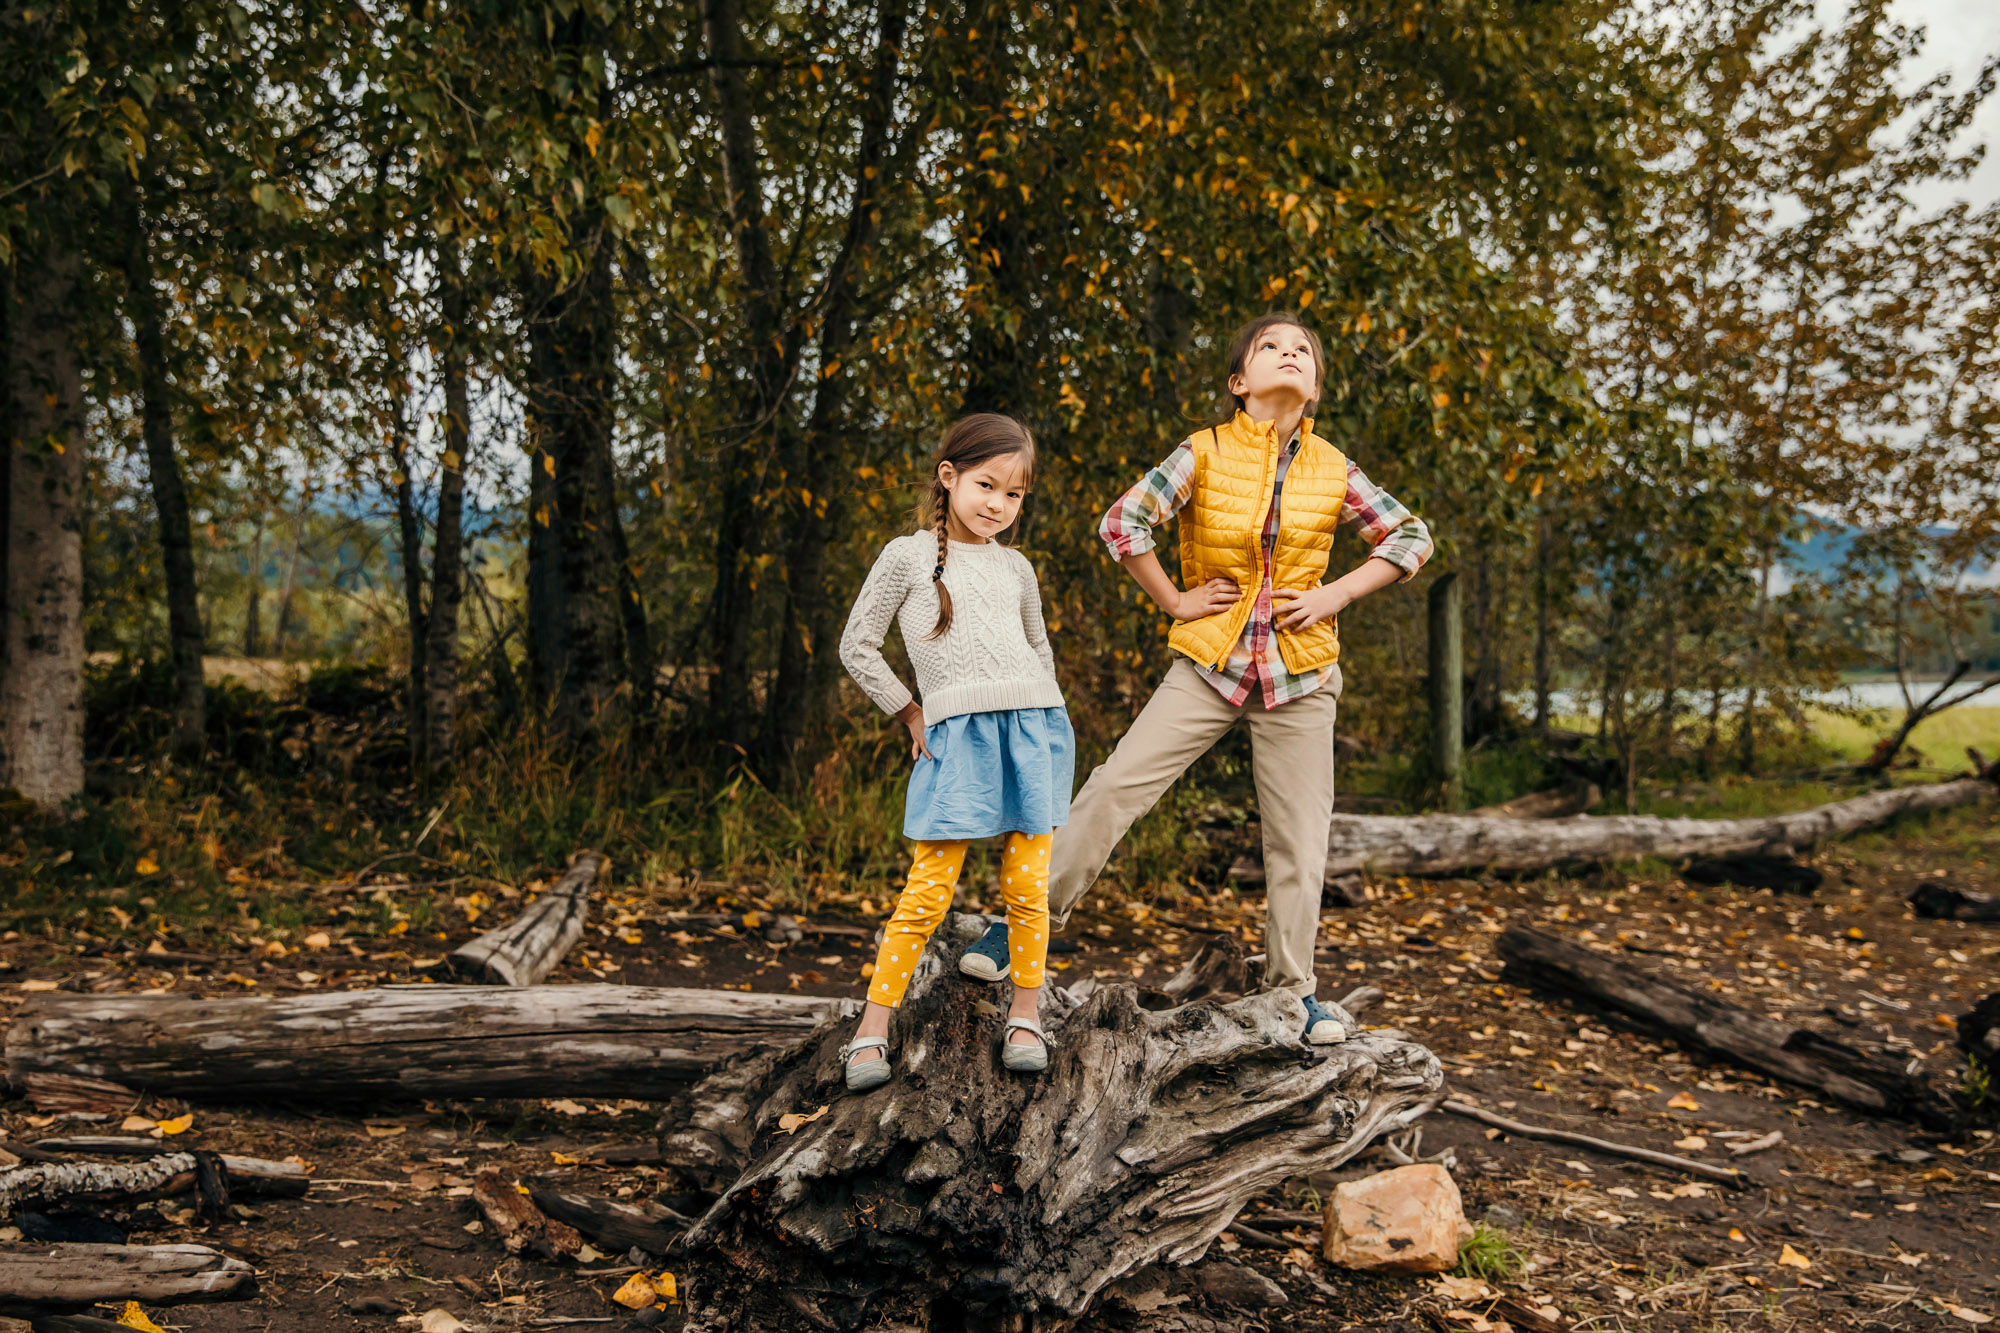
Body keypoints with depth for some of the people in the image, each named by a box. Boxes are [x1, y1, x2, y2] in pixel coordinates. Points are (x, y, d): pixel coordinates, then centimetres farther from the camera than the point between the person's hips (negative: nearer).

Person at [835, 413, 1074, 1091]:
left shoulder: (1015, 567, 15)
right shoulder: (908, 556, 3)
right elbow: (857, 647, 5)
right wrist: (911, 716, 4)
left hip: (1035, 729, 4)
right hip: (956, 736, -3)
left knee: (1027, 884, 4)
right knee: (929, 889, -6)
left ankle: (1026, 1017, 19)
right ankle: (872, 1030, 2)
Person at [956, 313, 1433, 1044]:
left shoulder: (1333, 470, 1)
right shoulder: (1205, 452, -5)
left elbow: (1410, 537, 9)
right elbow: (1122, 522, -5)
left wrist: (1335, 596, -1)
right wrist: (1173, 600, -7)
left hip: (1300, 671, 2)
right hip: (1211, 661, -1)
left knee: (1298, 832, 5)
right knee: (1117, 785, -9)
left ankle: (1293, 988, 19)